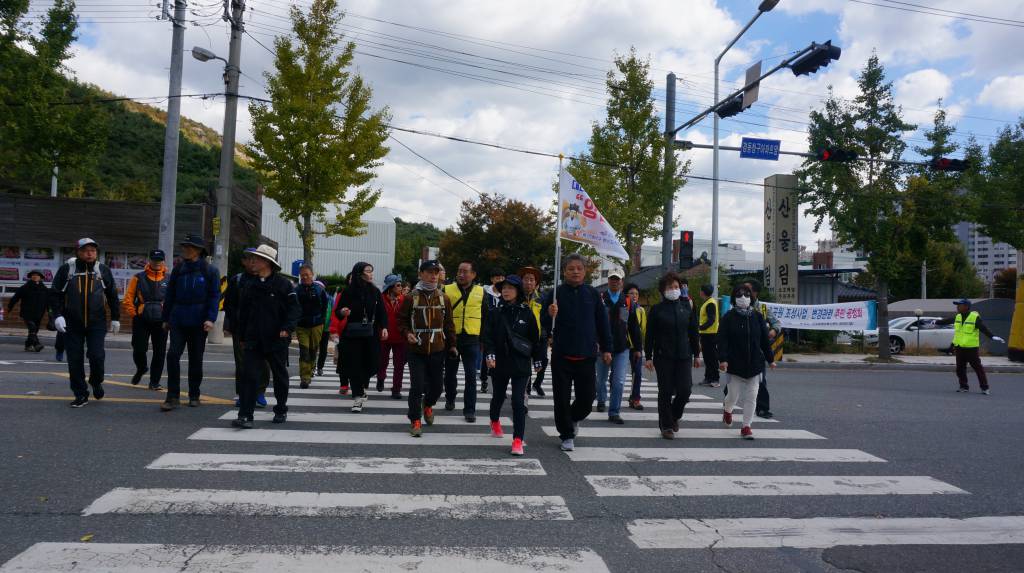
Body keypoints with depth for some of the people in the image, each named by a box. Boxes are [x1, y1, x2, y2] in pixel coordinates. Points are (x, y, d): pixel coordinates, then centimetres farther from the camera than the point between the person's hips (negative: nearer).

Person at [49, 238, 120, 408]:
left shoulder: (103, 270, 4)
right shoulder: (66, 269, 0)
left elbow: (113, 296, 10)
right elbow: (55, 294, 2)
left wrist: (115, 318, 8)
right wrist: (57, 315, -10)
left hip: (97, 323, 0)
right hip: (72, 323, 0)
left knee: (97, 356, -10)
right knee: (75, 360, 3)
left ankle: (96, 383, 19)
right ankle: (81, 395, 14)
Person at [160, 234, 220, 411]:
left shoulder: (210, 271, -3)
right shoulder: (178, 270, 7)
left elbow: (215, 296, -6)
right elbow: (170, 295, 12)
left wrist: (210, 318, -16)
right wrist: (166, 318, 10)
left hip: (198, 322, -2)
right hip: (178, 320, 2)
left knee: (196, 359, 8)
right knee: (173, 355, -9)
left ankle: (194, 396, 21)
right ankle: (173, 397, -2)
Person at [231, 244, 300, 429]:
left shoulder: (283, 284, -6)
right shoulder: (248, 285, 9)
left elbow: (295, 309, -7)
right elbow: (242, 312, 16)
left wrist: (287, 328, -19)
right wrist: (241, 336, 15)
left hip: (277, 340, -3)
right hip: (254, 340, 3)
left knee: (280, 376, 11)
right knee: (250, 376, -7)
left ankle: (281, 411, 27)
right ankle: (245, 415, -8)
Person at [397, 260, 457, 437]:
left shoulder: (443, 298, 5)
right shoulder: (411, 297, -3)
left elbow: (449, 324, 11)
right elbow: (402, 320, 3)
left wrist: (452, 344, 10)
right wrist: (407, 334, -15)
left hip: (438, 349, 3)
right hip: (416, 350, -3)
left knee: (437, 384, 10)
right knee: (417, 386, -5)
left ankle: (427, 405, 42)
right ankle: (415, 420, 9)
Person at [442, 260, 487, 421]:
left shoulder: (480, 292, 4)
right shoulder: (447, 290, -1)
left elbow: (485, 317, 12)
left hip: (472, 340, 0)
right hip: (451, 338, 0)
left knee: (471, 376, -2)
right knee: (450, 373, 15)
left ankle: (469, 409, 5)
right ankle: (450, 399, 38)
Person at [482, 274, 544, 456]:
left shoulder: (527, 313, -1)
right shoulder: (495, 313, 0)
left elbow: (535, 338, 6)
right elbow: (487, 336, -5)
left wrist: (537, 360, 10)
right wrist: (489, 354, -20)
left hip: (521, 364, -2)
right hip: (500, 363, 2)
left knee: (518, 401, -10)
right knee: (498, 396, 19)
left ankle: (518, 440, -6)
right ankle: (495, 421, 49)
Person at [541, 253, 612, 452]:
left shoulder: (593, 294, 4)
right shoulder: (555, 294, -1)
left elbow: (602, 322, 9)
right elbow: (545, 325, 1)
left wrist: (606, 349, 8)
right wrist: (550, 315, -21)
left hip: (587, 356, 1)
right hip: (561, 356, -1)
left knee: (587, 398, 6)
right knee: (562, 398, 4)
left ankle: (574, 418, 38)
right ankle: (566, 436, 22)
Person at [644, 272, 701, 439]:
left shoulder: (686, 307, 7)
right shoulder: (657, 309, -1)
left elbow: (693, 332, 12)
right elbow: (650, 335, -1)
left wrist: (696, 355, 11)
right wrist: (648, 357, -5)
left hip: (684, 356, 2)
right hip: (663, 357, -2)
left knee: (685, 390, -3)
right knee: (666, 392, 1)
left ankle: (674, 416, 24)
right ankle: (666, 426, 14)